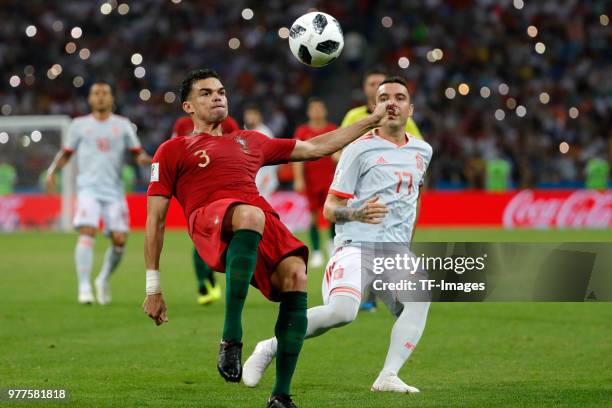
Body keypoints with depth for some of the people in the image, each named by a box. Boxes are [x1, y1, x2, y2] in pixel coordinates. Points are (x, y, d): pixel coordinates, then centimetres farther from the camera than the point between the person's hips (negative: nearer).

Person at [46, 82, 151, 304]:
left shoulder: (123, 124, 12)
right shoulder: (79, 125, 11)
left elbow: (138, 153, 10)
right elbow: (66, 153, 18)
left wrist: (144, 159, -13)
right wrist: (52, 171, 1)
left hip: (114, 189, 2)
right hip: (88, 188, -1)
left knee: (119, 239, -5)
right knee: (87, 232, -20)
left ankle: (104, 279, 20)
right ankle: (84, 287, -20)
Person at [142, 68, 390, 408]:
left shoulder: (249, 142, 36)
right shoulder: (173, 151, 23)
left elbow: (316, 148, 39)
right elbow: (155, 219, 17)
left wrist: (372, 120, 35)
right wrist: (153, 287, 9)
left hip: (264, 221, 5)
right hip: (211, 223, -5)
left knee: (295, 277, -27)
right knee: (250, 215, -41)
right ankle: (231, 339, -43)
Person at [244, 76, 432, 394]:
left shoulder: (422, 150, 16)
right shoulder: (360, 149, -1)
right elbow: (330, 209, 0)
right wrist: (357, 214, -21)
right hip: (356, 247, -5)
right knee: (342, 312, -30)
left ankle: (388, 377, -29)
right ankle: (271, 348, -7)